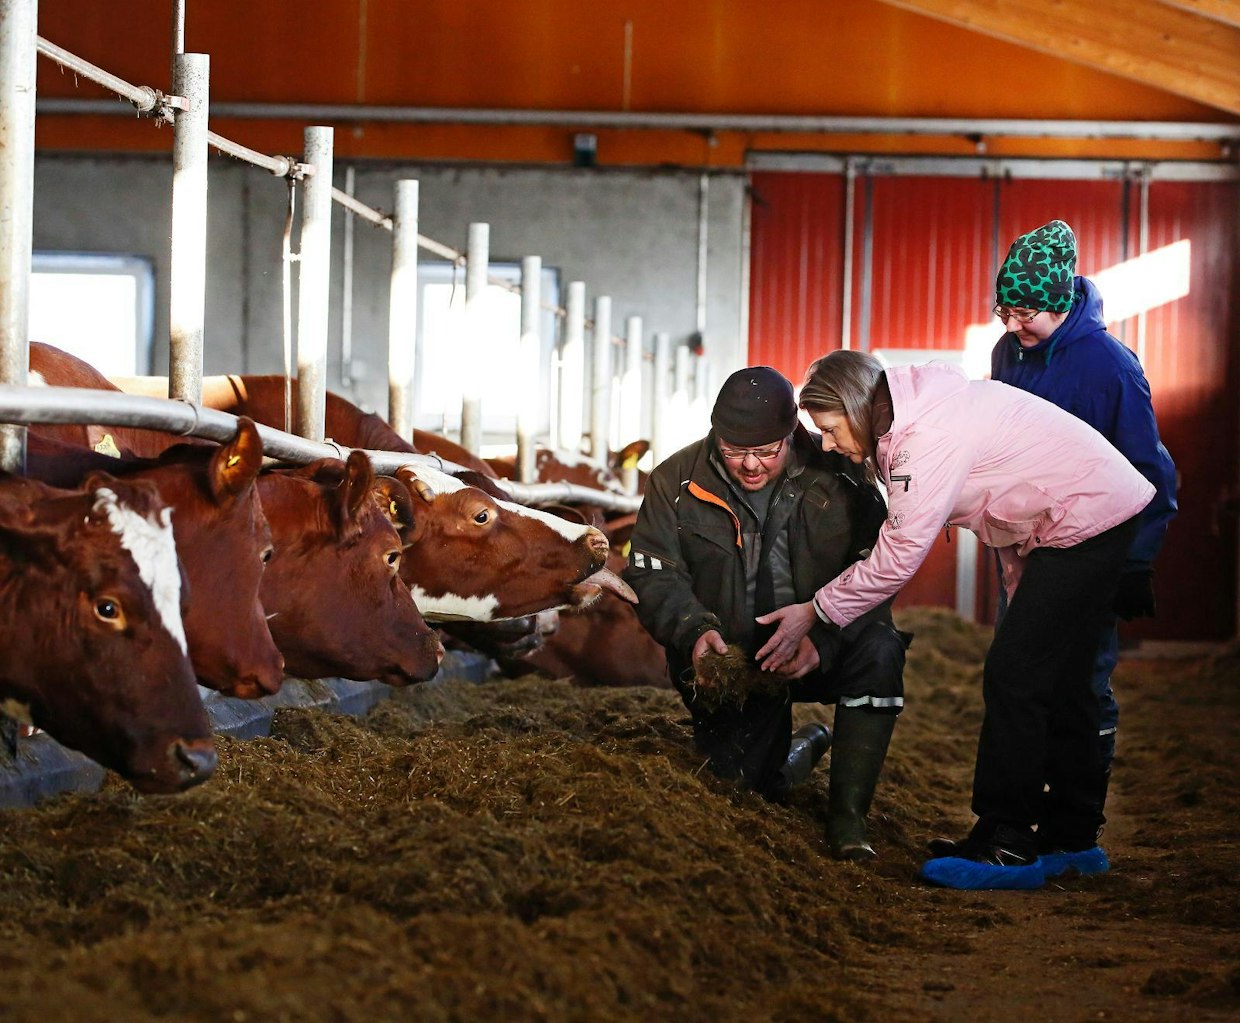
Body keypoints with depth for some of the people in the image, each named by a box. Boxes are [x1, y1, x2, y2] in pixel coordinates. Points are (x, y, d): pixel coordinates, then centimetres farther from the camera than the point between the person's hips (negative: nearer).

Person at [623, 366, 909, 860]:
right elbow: (652, 574, -6)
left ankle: (848, 814, -19)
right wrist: (695, 631, -27)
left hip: (820, 653, -1)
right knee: (750, 780, -12)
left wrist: (823, 641, -33)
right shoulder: (676, 482, -6)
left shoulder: (838, 479, -11)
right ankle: (805, 747, 28)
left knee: (879, 651, -32)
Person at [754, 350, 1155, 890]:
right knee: (1058, 681, 16)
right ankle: (1070, 837, 25)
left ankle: (1006, 846, -11)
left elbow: (897, 558, -22)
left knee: (1014, 676, -11)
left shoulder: (927, 438, -25)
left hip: (1088, 517, -10)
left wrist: (814, 612, -15)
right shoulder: (910, 411, 5)